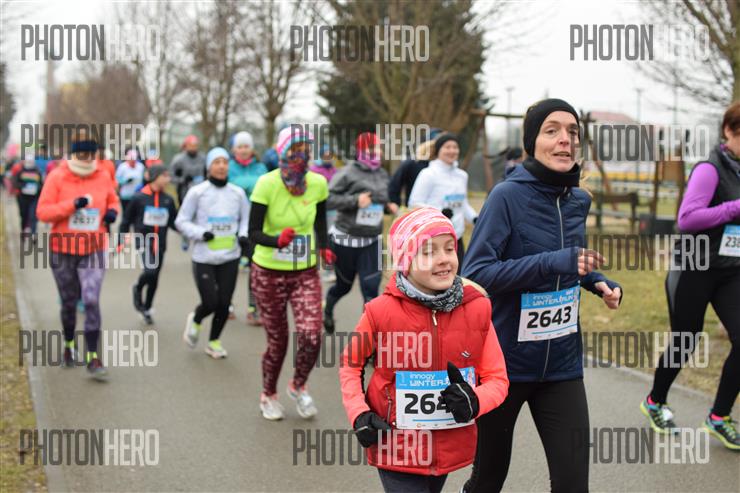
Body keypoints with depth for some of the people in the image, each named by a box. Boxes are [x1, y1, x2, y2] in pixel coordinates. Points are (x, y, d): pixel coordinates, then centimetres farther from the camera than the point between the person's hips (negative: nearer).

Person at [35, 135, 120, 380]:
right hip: (63, 249, 0)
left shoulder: (103, 177, 0)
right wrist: (72, 204, -24)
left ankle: (92, 357, -9)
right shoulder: (57, 177, -7)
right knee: (69, 302, 13)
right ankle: (69, 345, 38)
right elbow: (42, 212, -11)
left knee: (92, 301, -12)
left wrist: (113, 211, -6)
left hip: (94, 250, 0)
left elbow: (113, 200, 18)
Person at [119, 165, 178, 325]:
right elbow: (127, 220, 1)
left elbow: (174, 223, 10)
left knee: (154, 279, 11)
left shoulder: (168, 200, 3)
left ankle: (146, 309, 30)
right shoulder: (139, 198, -7)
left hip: (160, 245, 4)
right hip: (144, 242, -4)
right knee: (150, 271, -23)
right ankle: (138, 288, 10)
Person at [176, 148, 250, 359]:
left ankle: (214, 341, 25)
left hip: (230, 257, 3)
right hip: (204, 258, -3)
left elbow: (246, 219, 16)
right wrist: (201, 233, -15)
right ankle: (195, 320, 30)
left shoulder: (237, 193, 3)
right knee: (210, 303, -6)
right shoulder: (197, 192, -6)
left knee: (224, 303, 3)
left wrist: (243, 235, -4)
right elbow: (181, 221, -1)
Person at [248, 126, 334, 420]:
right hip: (269, 274, -2)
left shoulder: (318, 183, -7)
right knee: (278, 341, 7)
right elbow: (253, 233, -19)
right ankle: (268, 395, 35)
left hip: (305, 273, 2)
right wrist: (278, 240, -37)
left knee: (312, 336, -14)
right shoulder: (267, 184, -18)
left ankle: (298, 386, 18)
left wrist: (323, 248, 0)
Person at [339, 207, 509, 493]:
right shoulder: (382, 312, -14)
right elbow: (350, 364, 3)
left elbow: (497, 378, -1)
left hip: (450, 448, 4)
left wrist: (475, 401, -22)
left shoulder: (476, 309, -7)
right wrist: (358, 415, -10)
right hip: (397, 449, -3)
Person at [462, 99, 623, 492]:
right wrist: (552, 262, -28)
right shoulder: (508, 195, -15)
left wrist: (600, 283, 2)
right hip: (503, 361, -4)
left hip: (562, 366, 4)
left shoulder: (578, 201, 4)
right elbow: (474, 274, -21)